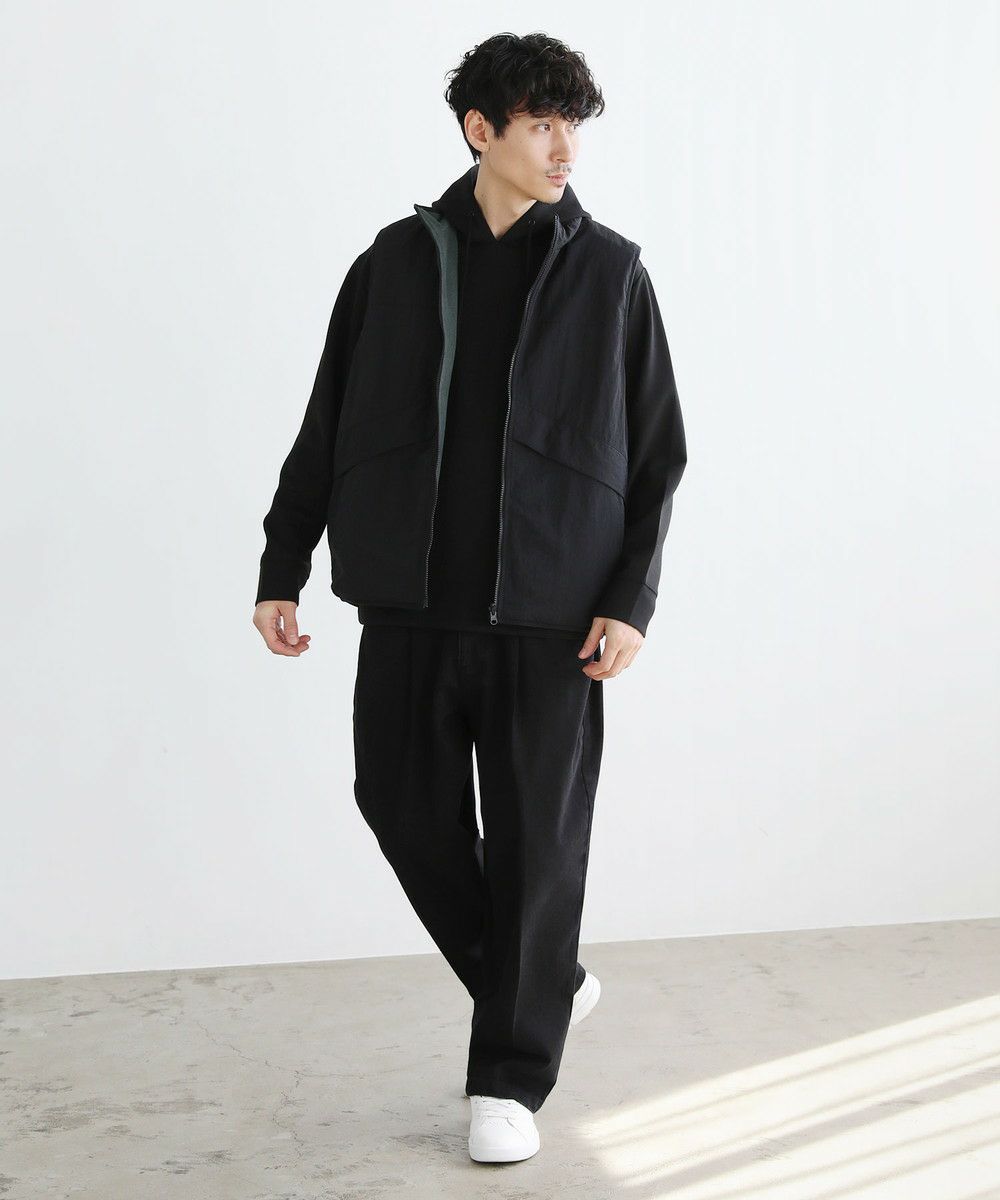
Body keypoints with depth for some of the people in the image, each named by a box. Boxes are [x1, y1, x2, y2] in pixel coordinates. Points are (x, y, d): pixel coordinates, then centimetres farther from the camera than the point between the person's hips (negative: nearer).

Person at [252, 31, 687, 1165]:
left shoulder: (610, 272, 3)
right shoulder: (398, 261, 7)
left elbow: (658, 454, 3)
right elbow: (326, 428, 11)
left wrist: (630, 600, -6)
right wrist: (281, 569, 9)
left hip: (550, 607, -2)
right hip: (411, 598, 2)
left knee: (535, 835, 2)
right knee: (405, 805, 7)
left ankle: (510, 1076, 19)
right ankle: (542, 984, 31)